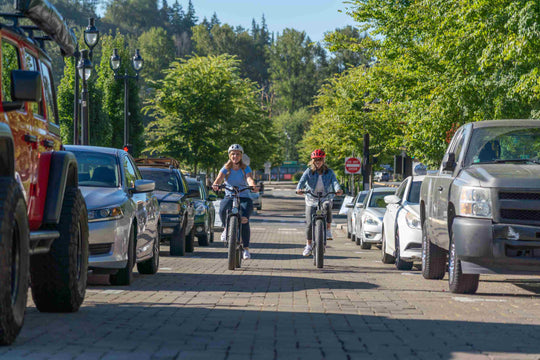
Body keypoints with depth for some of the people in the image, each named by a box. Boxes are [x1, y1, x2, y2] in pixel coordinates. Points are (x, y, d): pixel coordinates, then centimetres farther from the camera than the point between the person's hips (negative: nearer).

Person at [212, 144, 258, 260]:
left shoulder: (245, 169, 4)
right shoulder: (226, 168, 6)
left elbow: (249, 178, -16)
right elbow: (219, 178, -12)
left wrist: (253, 185, -39)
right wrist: (215, 185, -36)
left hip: (244, 198, 0)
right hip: (229, 197, 1)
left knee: (244, 219, -26)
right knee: (222, 209, -34)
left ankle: (246, 248, -14)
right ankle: (226, 228, -2)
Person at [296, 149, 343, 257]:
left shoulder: (329, 172, 3)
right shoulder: (309, 172, 2)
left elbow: (334, 181, -13)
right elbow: (302, 180, -14)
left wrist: (338, 189, -36)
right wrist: (299, 189, -36)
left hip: (326, 198, -1)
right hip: (311, 200, 1)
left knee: (327, 207, -36)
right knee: (309, 223, -3)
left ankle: (328, 229, -17)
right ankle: (309, 246, 12)